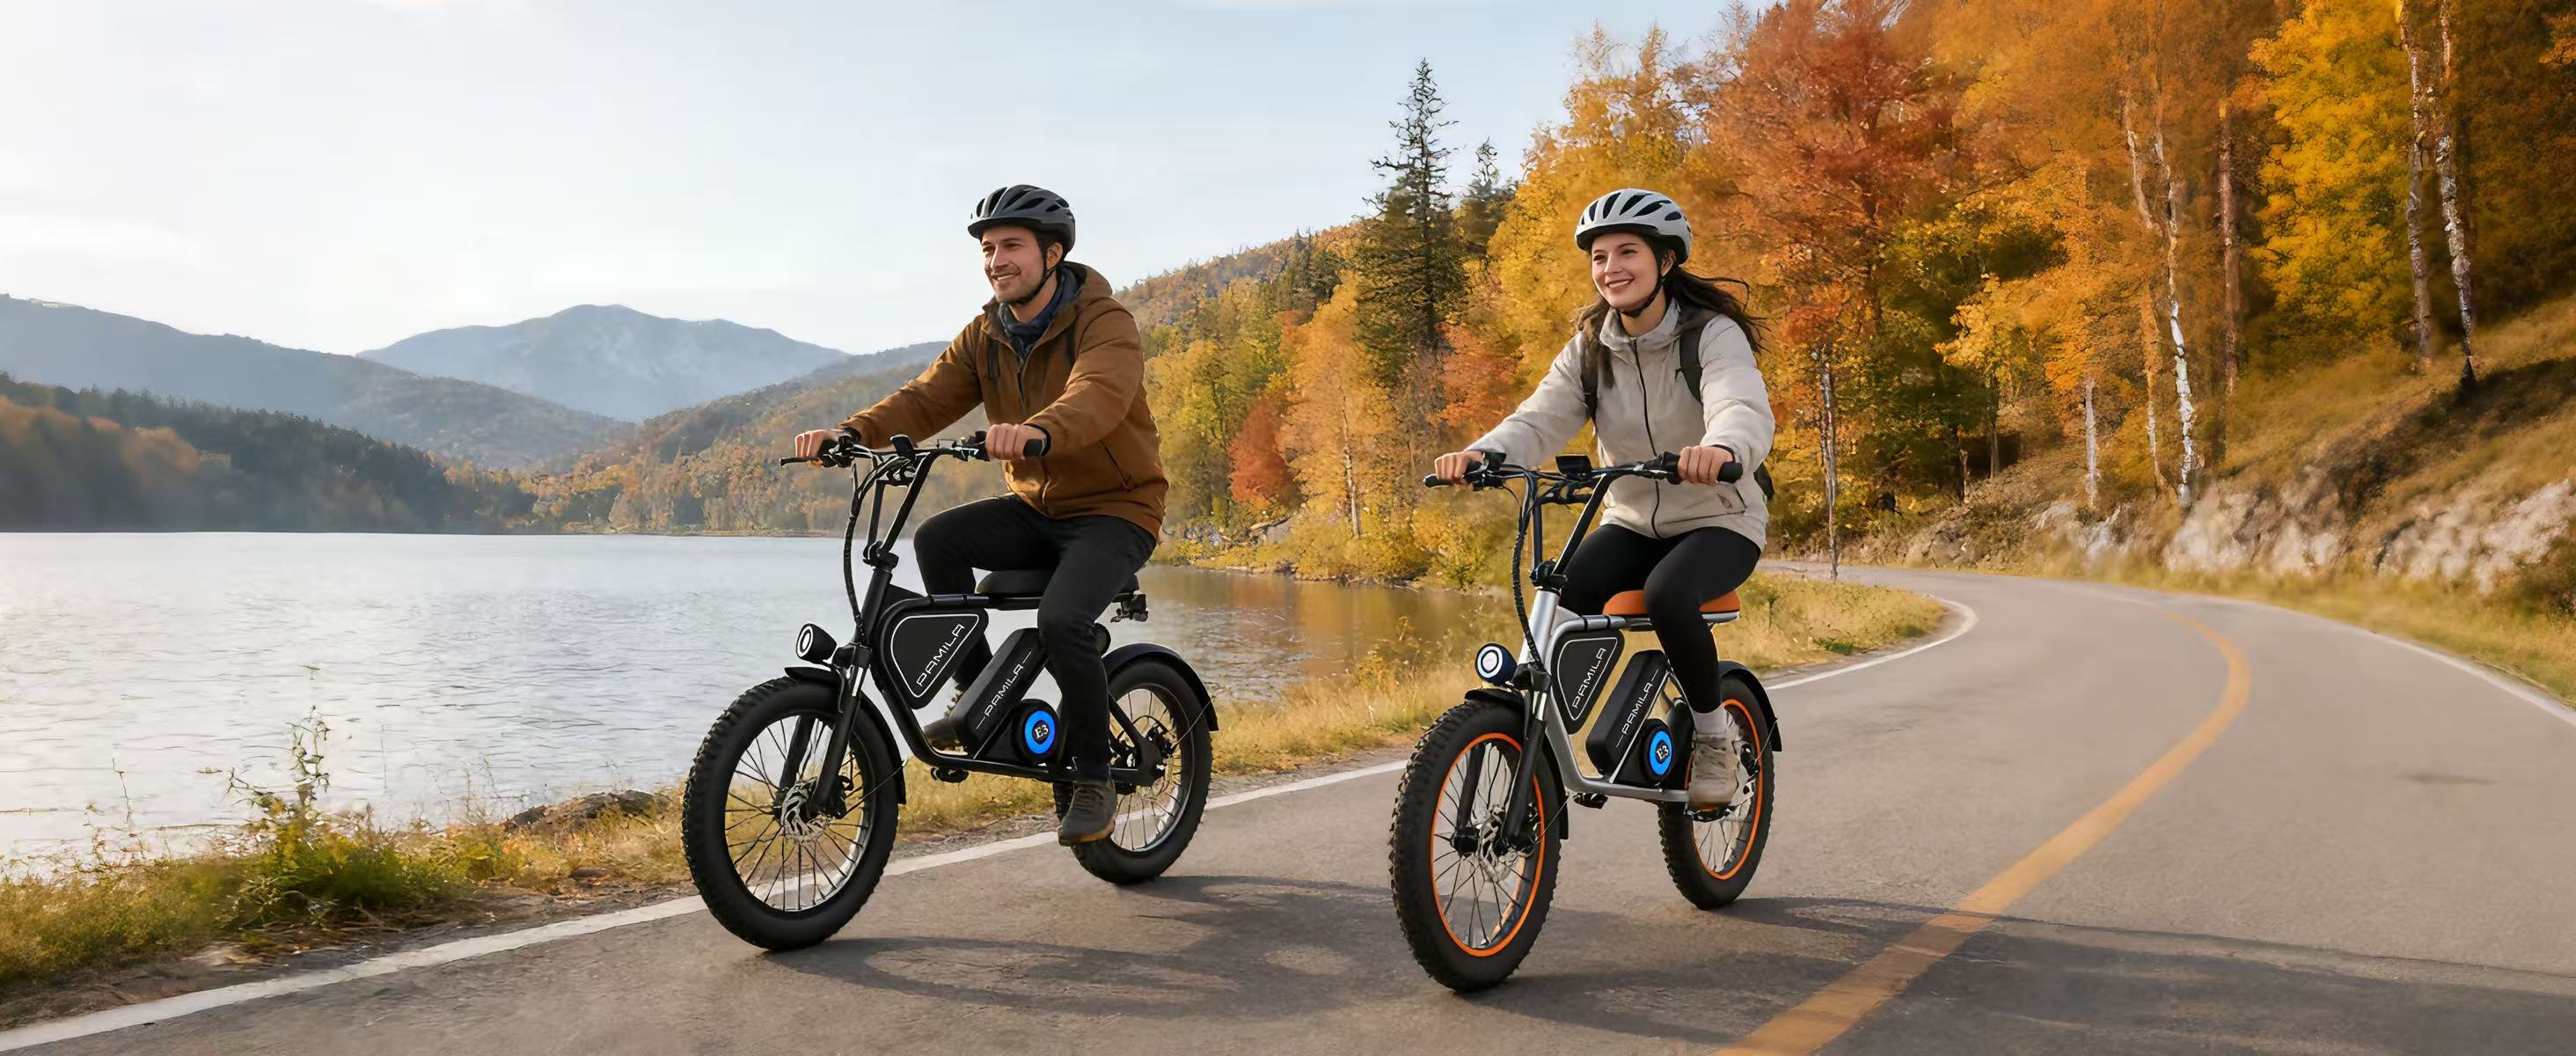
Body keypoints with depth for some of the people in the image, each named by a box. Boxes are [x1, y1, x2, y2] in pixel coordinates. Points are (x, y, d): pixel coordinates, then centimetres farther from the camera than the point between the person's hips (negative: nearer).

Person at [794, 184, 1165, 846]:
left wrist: (1036, 431, -59)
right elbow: (926, 399, -9)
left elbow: (1098, 396, -38)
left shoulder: (1104, 324, -16)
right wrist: (851, 433, -27)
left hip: (1116, 510, -6)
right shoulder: (985, 337, 4)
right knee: (937, 539, -19)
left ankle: (1094, 780, -8)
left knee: (1061, 621, -29)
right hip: (1037, 509, 6)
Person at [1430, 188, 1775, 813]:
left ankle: (1714, 736, -9)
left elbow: (1744, 409, -34)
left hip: (1719, 521, -4)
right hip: (1632, 522, 4)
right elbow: (1540, 420, -14)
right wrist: (1481, 454, -36)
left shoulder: (1713, 334, -14)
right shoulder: (1590, 348, 1)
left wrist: (1721, 448, -59)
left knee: (1668, 596, -35)